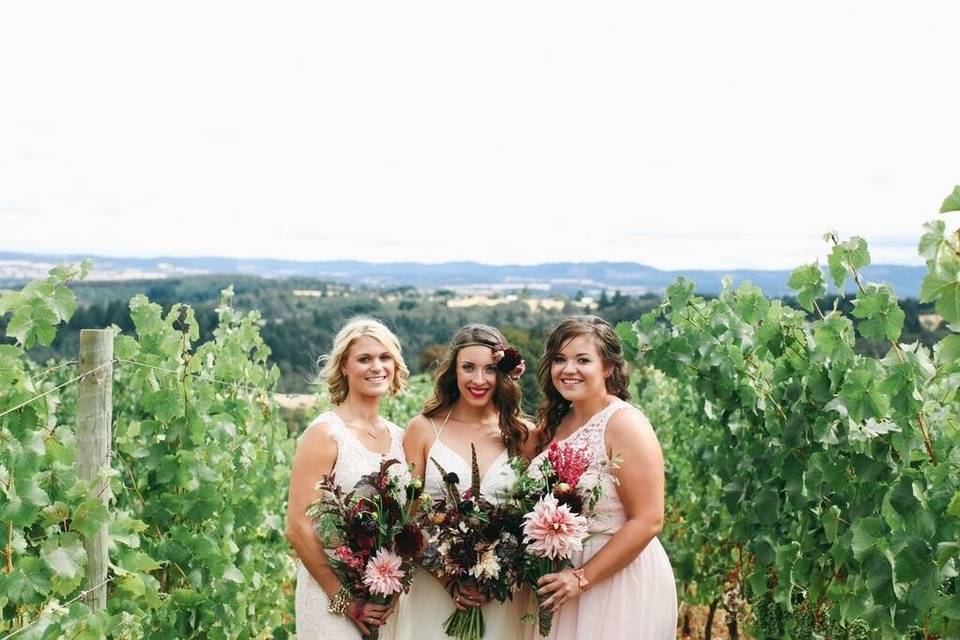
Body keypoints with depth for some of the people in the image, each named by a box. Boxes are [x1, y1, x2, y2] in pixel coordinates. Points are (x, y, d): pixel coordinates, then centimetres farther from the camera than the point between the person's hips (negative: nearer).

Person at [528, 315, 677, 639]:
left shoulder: (625, 423, -15)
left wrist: (582, 577, -20)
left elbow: (648, 521, -20)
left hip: (619, 581, -6)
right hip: (562, 578, 6)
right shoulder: (552, 422, 5)